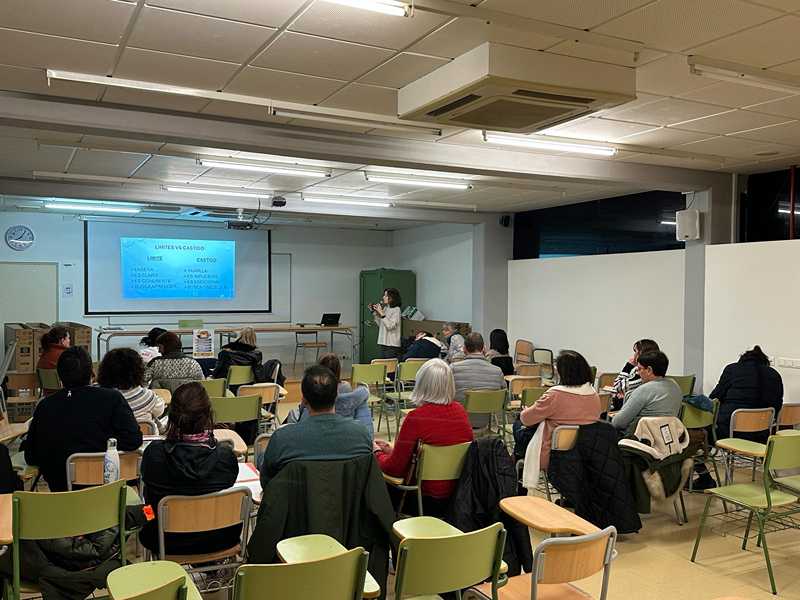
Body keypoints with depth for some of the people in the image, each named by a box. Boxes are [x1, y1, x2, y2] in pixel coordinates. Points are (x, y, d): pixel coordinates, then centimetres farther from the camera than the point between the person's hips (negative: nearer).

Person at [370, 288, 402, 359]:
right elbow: (380, 324, 17)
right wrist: (374, 312, 9)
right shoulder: (385, 308, 10)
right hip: (383, 342, 7)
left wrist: (382, 313, -18)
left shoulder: (396, 309, -10)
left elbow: (390, 326, -18)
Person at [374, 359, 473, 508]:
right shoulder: (460, 411, -1)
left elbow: (395, 468, -11)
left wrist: (377, 453, 10)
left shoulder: (416, 417, -20)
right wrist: (391, 450, 17)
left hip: (429, 496, -6)